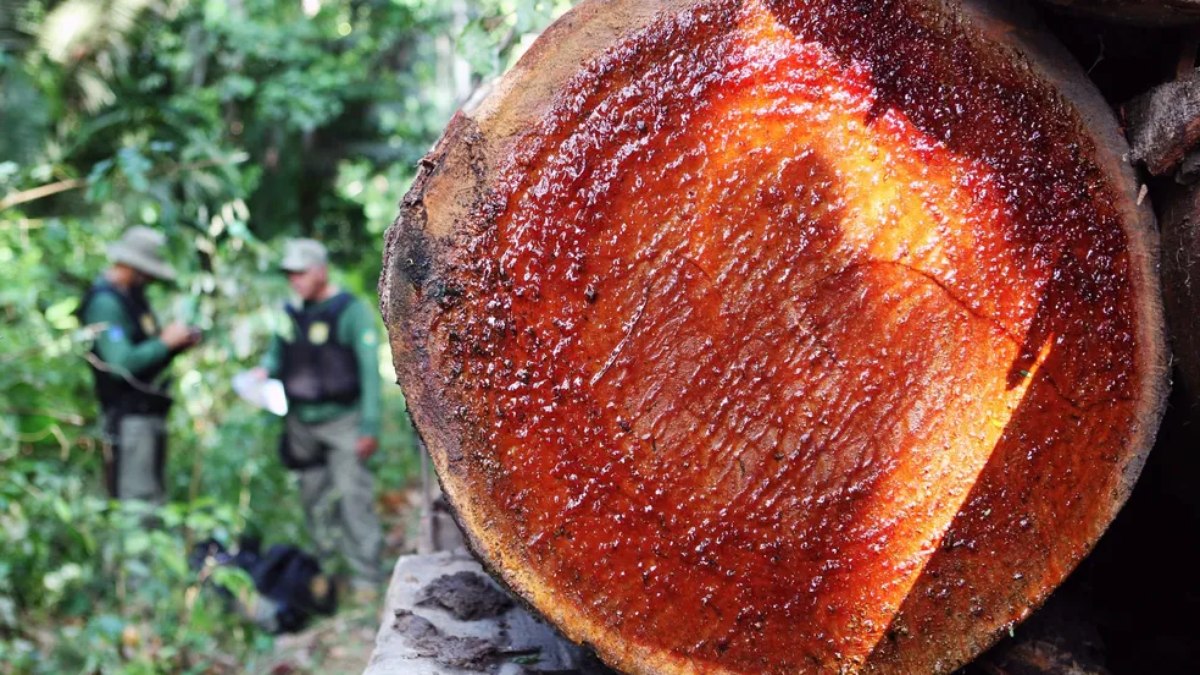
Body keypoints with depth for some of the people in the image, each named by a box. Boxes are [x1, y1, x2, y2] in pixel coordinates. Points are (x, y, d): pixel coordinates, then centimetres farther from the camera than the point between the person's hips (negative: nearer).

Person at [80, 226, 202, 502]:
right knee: (138, 503, -10)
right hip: (129, 417, -10)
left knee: (155, 500, 13)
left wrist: (178, 343, 2)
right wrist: (165, 342, -17)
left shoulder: (133, 297, 16)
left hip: (150, 414, 10)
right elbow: (121, 363, -25)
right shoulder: (105, 303, -15)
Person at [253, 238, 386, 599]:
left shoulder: (351, 311, -8)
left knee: (353, 496, -10)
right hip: (300, 421, 6)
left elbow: (369, 369, -10)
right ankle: (324, 571, 21)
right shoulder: (291, 313, 11)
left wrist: (369, 427, -14)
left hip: (342, 420, -6)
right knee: (314, 500, 11)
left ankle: (366, 579, -5)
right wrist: (264, 370, -4)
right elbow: (276, 353, 22)